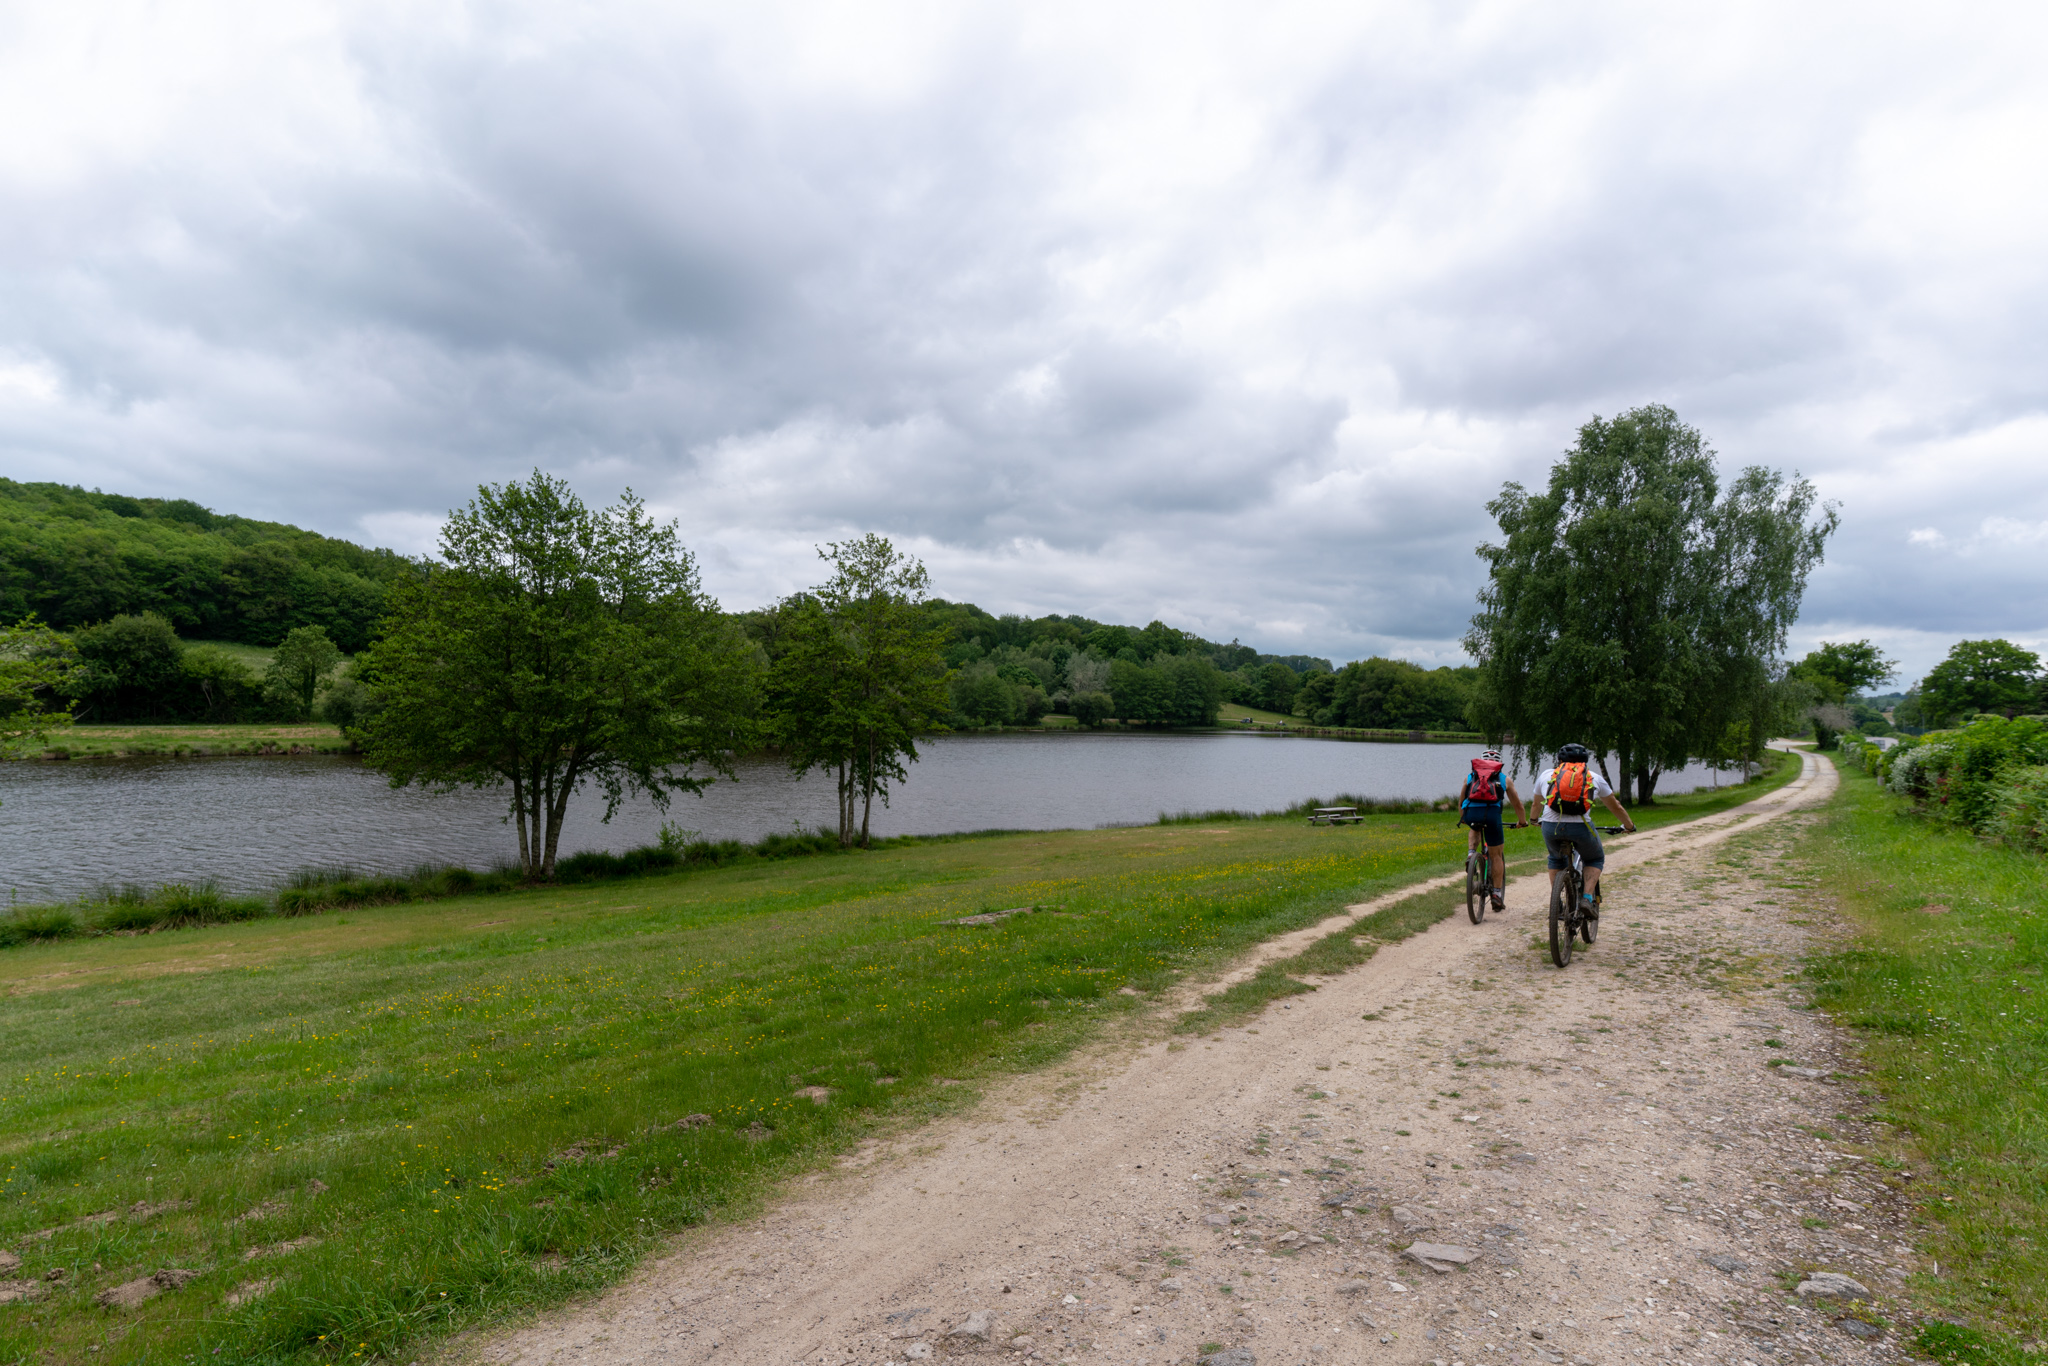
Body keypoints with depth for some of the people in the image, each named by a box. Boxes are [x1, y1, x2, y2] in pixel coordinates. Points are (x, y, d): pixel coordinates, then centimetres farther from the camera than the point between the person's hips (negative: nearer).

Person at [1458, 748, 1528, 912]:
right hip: (1491, 813, -2)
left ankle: (1471, 853, 14)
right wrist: (1522, 822, 48)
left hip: (1470, 813, 2)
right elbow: (1518, 805, 31)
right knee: (1497, 855, 15)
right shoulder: (1504, 779, 24)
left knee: (1475, 829, 39)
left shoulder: (1470, 776, 26)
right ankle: (1497, 894, 14)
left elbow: (1460, 803, 34)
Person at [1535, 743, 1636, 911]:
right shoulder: (1595, 778, 20)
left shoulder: (1547, 775, 21)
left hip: (1550, 826, 1)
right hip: (1580, 826, -1)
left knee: (1555, 859, 30)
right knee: (1595, 859, 27)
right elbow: (1615, 807, 31)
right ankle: (1588, 898, 8)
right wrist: (1629, 826, 47)